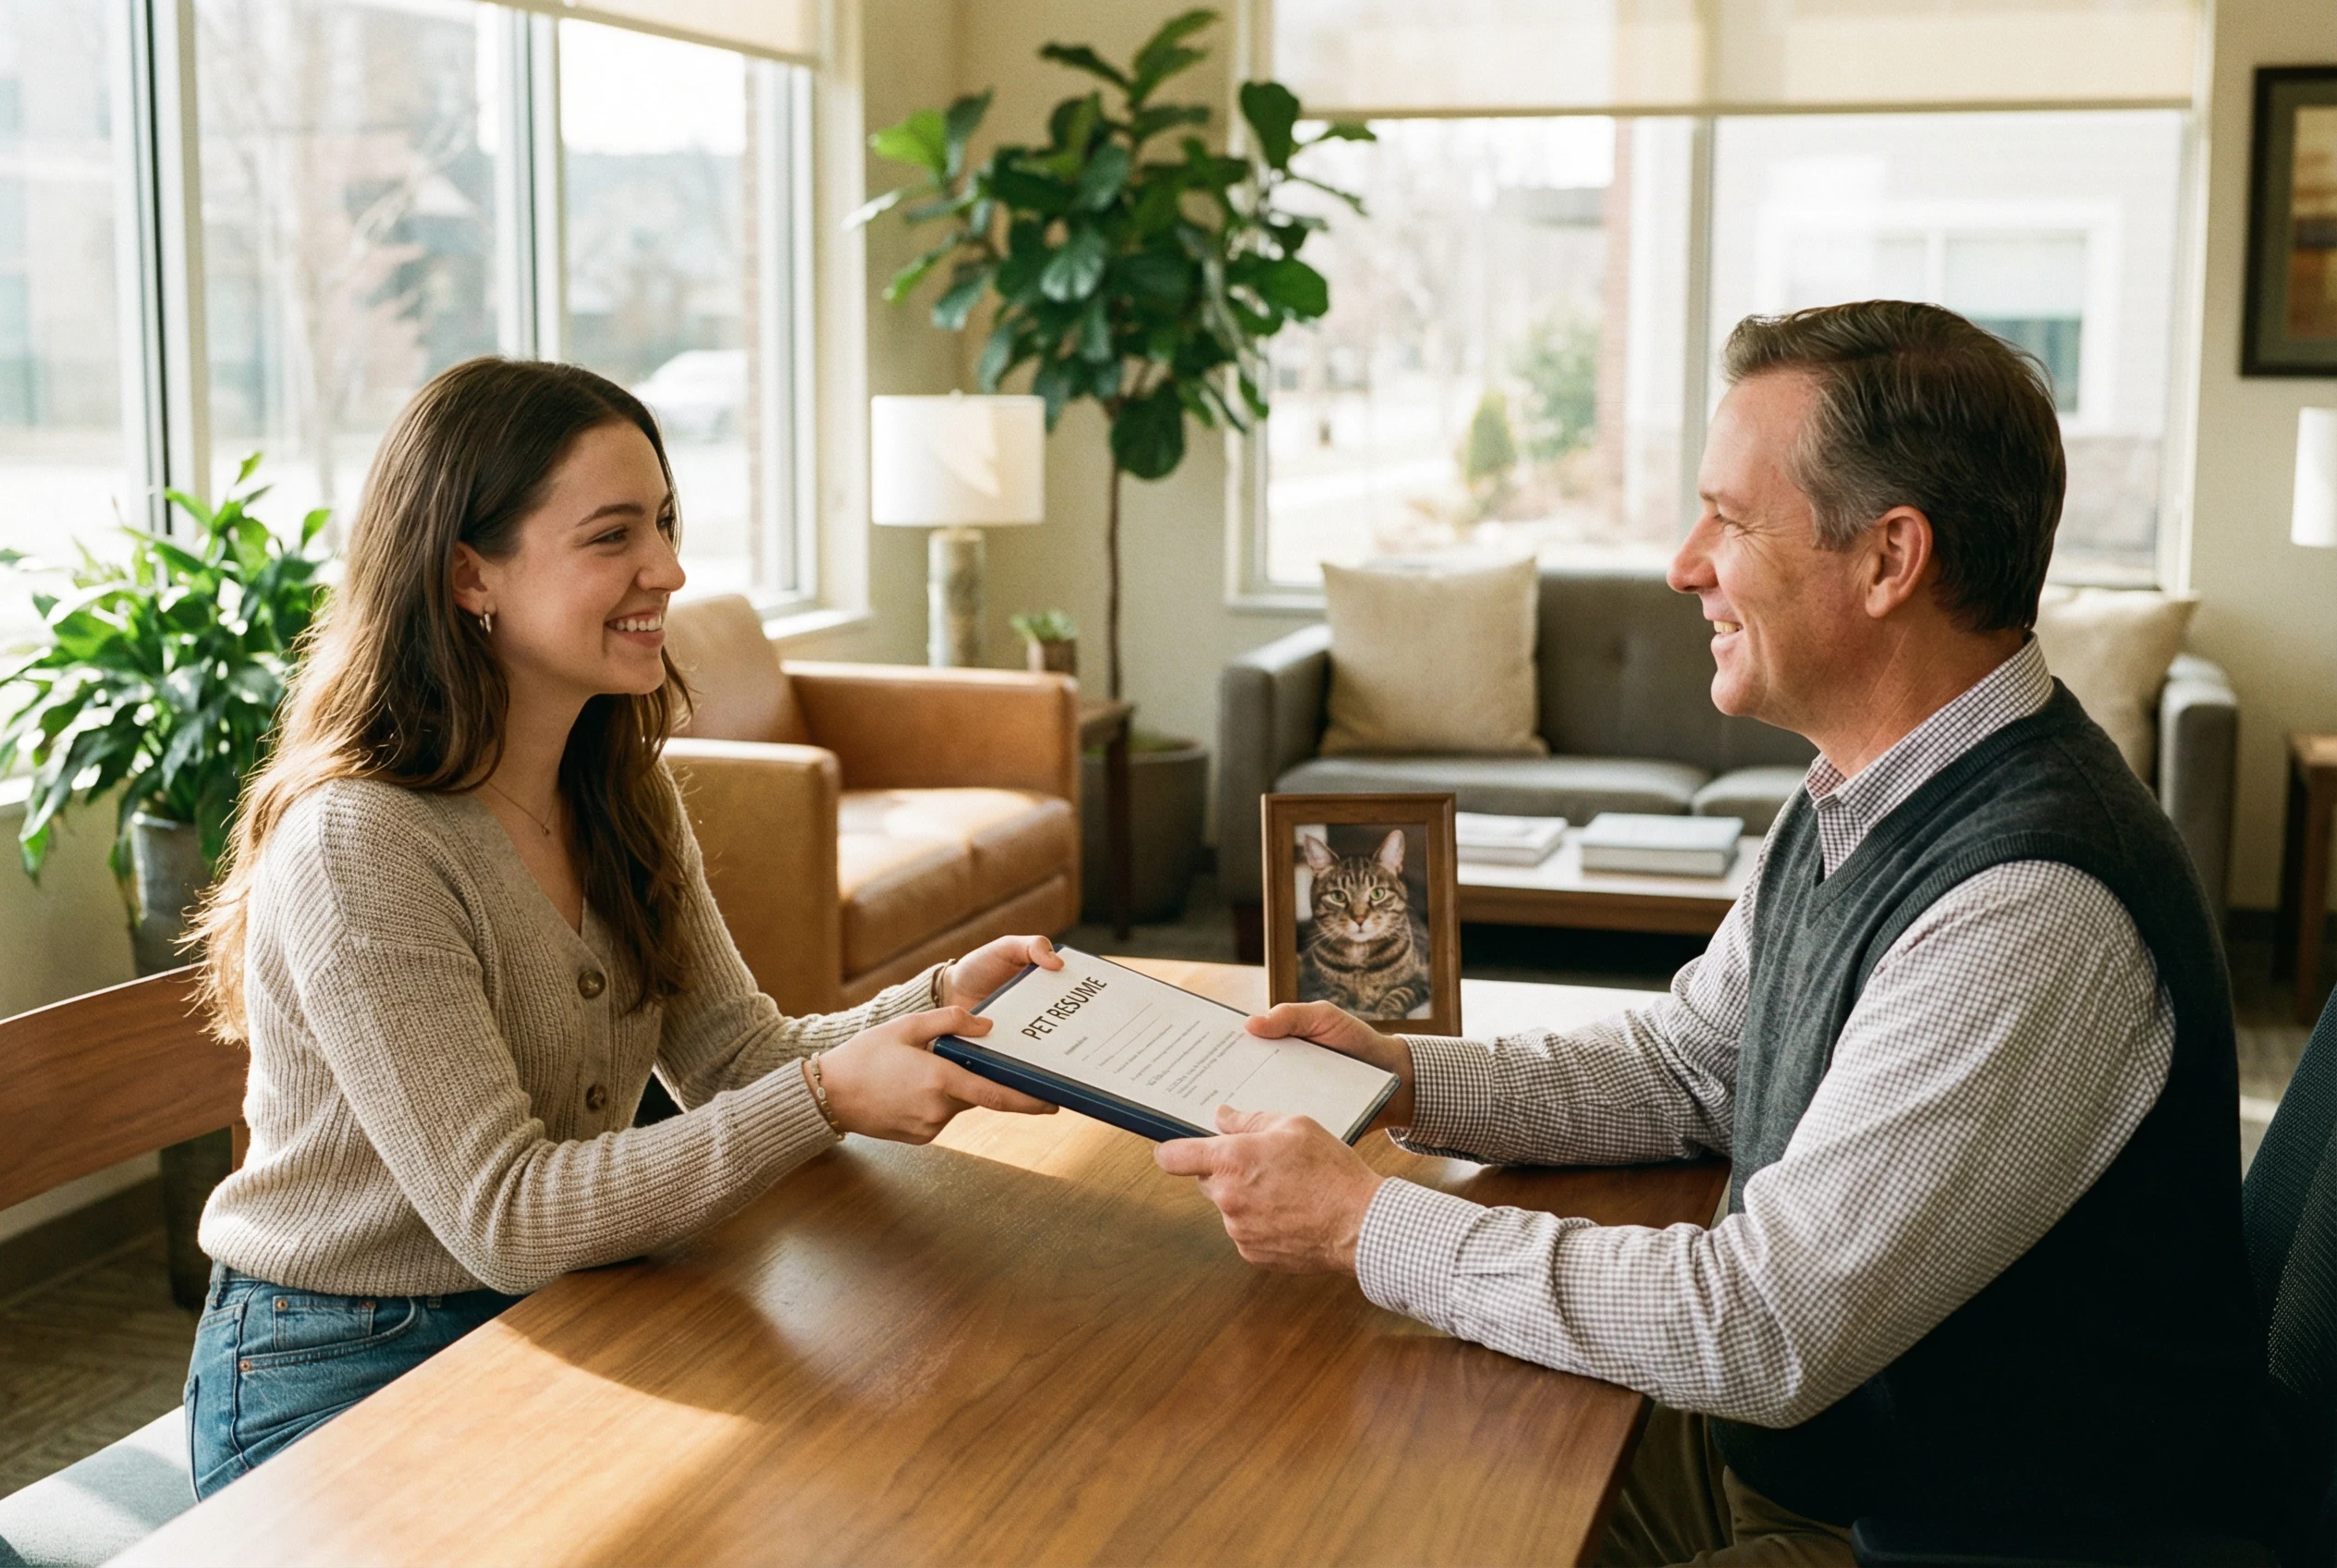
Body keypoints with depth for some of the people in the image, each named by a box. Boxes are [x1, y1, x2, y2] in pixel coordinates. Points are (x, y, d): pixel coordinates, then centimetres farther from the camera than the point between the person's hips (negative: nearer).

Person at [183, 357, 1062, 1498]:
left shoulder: (624, 793, 3)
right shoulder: (357, 848, -24)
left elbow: (733, 1056, 1)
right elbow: (500, 1218, -24)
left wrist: (935, 1005, -18)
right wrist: (823, 1101, -32)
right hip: (339, 1387, -7)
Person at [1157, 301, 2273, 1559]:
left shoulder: (2034, 912, -30)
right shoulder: (1852, 802, 1)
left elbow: (1764, 1334, -29)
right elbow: (1682, 1066, 14)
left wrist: (1365, 1226, -22)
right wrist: (1407, 1077, -1)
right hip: (1792, 1445, 8)